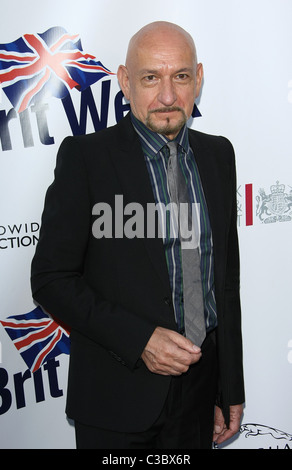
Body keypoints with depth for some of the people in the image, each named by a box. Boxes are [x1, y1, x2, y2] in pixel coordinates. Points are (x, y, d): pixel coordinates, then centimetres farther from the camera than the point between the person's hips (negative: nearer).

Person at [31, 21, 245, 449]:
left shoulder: (218, 154, 4)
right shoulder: (85, 156, -10)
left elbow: (227, 280, 8)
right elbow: (51, 280, -10)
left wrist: (231, 390, 9)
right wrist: (139, 339, -20)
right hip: (118, 395, -3)